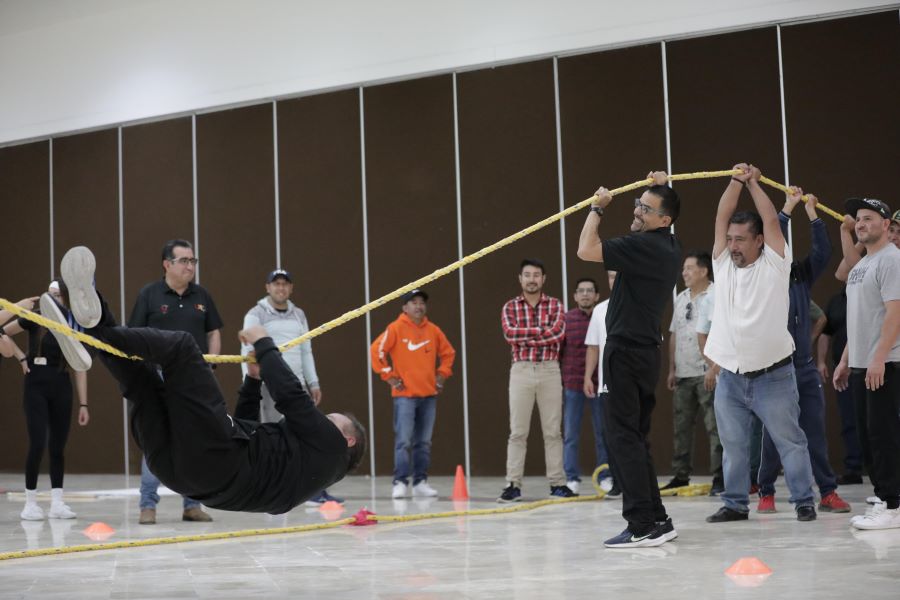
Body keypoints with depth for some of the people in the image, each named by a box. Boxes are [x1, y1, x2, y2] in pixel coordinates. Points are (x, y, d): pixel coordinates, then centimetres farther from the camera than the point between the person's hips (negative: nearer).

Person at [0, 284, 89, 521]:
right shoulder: (34, 320, -4)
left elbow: (79, 368, 4)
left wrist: (83, 404, 1)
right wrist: (20, 356, -3)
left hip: (61, 387, 3)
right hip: (36, 385, -3)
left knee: (58, 446, 5)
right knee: (38, 444, -9)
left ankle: (57, 503, 9)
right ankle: (30, 503, 0)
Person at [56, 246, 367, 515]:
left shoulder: (329, 444, 14)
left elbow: (291, 395, 3)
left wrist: (265, 345, 15)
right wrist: (254, 381, 32)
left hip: (216, 455, -8)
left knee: (181, 344, -5)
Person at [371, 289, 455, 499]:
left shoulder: (433, 330, 9)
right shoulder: (396, 328, -5)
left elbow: (448, 353, 21)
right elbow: (377, 350, -8)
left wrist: (442, 375, 12)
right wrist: (389, 376, -7)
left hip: (429, 395, 5)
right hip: (404, 395, -4)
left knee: (424, 442, 7)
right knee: (404, 441, -8)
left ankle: (420, 482, 13)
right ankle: (400, 483, -5)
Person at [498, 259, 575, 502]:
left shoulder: (554, 305, 7)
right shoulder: (510, 307, 8)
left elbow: (558, 332, -11)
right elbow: (510, 334, -10)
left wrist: (525, 337, -10)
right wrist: (542, 330, -10)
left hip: (549, 370, 0)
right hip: (521, 371, 0)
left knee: (552, 431, 4)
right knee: (517, 431, -1)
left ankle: (557, 483, 10)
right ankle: (513, 484, -1)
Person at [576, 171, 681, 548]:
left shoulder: (644, 246, -17)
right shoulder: (669, 247, 12)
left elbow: (586, 250, -24)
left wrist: (597, 208, -10)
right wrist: (662, 188, 30)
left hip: (627, 351, -10)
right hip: (644, 350, 10)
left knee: (624, 437, -10)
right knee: (636, 438, 14)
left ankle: (642, 526, -12)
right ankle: (657, 520, 17)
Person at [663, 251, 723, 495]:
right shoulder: (680, 299, 16)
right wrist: (672, 369, 16)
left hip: (708, 372, -7)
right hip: (683, 374, 7)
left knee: (715, 426, -7)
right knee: (681, 426, 10)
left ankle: (720, 478, -3)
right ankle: (680, 476, 18)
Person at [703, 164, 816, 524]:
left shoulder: (774, 265, -3)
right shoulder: (722, 264, 6)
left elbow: (772, 221, -7)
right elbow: (722, 217, 1)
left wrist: (755, 184, 2)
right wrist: (737, 181, -4)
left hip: (773, 375, -4)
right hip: (730, 377, 4)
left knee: (790, 442, 2)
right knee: (733, 445, 9)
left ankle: (804, 502, 9)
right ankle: (735, 503, 18)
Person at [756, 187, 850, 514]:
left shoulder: (801, 275, 10)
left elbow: (822, 251, 1)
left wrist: (812, 213, -1)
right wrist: (788, 208, -11)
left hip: (806, 368, 4)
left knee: (815, 432, 4)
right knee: (774, 435, 2)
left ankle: (828, 492, 6)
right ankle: (766, 493, 12)